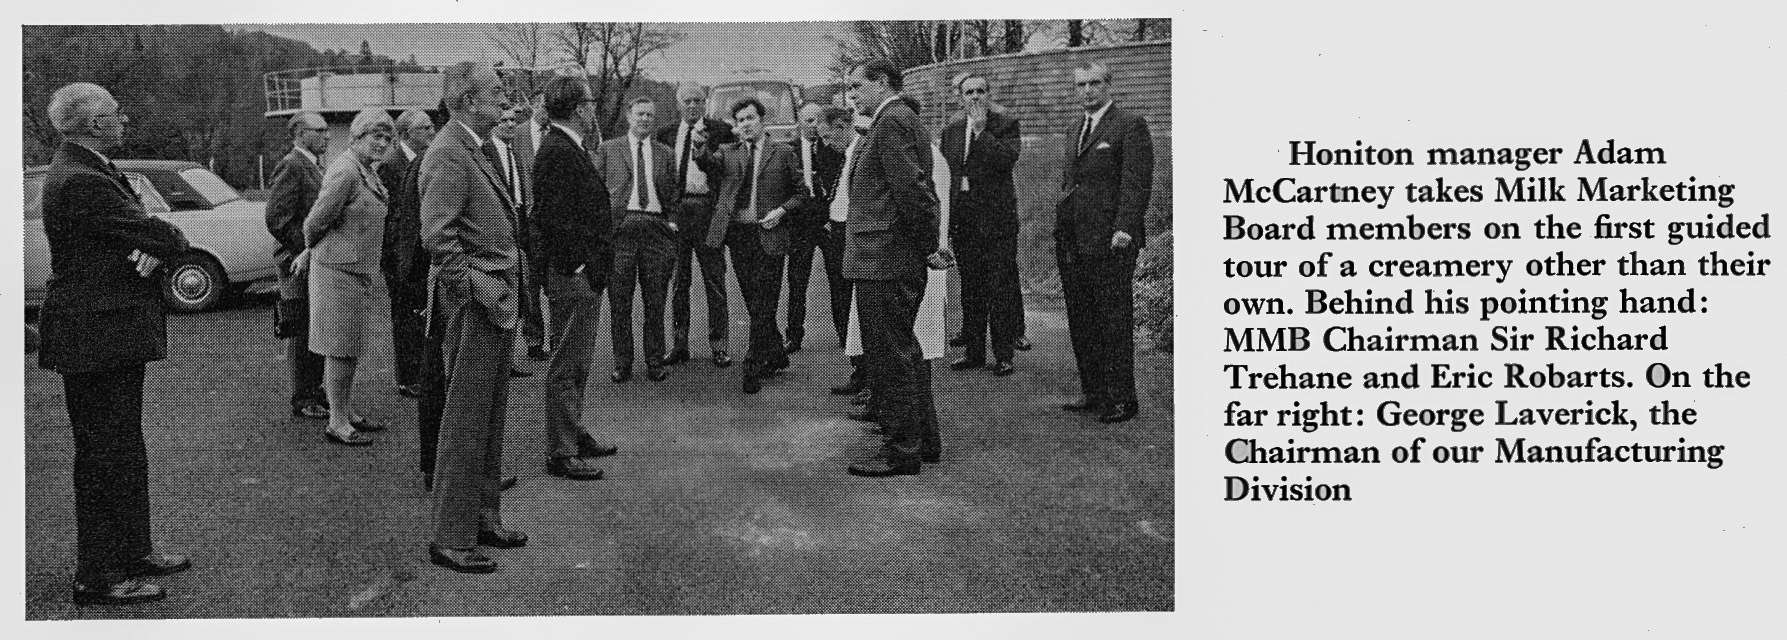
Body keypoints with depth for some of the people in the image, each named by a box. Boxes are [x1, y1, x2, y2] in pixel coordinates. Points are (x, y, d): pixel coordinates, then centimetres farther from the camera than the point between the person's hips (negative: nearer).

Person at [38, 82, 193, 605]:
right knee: (104, 454, -3)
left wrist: (153, 244, -14)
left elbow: (139, 232, 8)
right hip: (97, 336, -11)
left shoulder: (89, 170, 12)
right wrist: (173, 240, 1)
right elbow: (158, 237, -21)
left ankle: (131, 552, 31)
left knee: (125, 448, 19)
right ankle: (96, 577, 6)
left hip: (113, 332, 11)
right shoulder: (80, 181, -22)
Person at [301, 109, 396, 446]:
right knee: (340, 347, -4)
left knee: (351, 347, 16)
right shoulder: (345, 171, -19)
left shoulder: (366, 171, 12)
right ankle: (337, 423, 1)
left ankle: (347, 412, 27)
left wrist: (310, 252, 18)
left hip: (358, 269, 10)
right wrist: (311, 250, 2)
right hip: (340, 268, -10)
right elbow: (316, 221, -15)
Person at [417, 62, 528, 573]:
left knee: (489, 421, 17)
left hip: (496, 301, 10)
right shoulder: (448, 154, -15)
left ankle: (484, 521, 28)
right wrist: (473, 291, -19)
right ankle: (451, 539, 4)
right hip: (473, 305, -10)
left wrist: (503, 291, 16)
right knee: (465, 423, -4)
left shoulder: (474, 152, 17)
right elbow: (436, 236, -23)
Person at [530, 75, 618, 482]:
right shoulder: (557, 151, -17)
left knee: (577, 361, 19)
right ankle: (560, 452, 2)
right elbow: (555, 216, -24)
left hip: (584, 271, 11)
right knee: (568, 364, -4)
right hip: (572, 275, -11)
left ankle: (575, 437, 30)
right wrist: (577, 265, -21)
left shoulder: (568, 148, 16)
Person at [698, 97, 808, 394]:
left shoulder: (782, 153, 5)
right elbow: (710, 165, -11)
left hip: (768, 235, -3)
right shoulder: (728, 152, 10)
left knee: (763, 305, -7)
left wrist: (781, 210, -9)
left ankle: (754, 369, -5)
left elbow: (801, 191, 8)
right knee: (754, 303, 11)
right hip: (737, 234, 3)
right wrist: (699, 147, -32)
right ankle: (776, 355, 27)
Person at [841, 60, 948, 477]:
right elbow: (917, 188, 19)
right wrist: (927, 245, 16)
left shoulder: (892, 123, -14)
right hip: (902, 262, 11)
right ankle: (924, 440, 27)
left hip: (883, 260, -11)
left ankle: (902, 450, 1)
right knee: (905, 352, 18)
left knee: (889, 355, -5)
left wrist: (928, 247, -15)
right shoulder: (903, 121, 19)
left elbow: (913, 188, -22)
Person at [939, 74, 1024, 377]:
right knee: (969, 289, 10)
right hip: (963, 220, 5)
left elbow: (1006, 159, -19)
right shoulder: (951, 130, 14)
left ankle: (1003, 355, 2)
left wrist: (981, 130, -15)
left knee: (1001, 288, -3)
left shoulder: (1006, 125, 0)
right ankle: (973, 351, 18)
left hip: (996, 217, -5)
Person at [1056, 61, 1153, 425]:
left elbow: (1137, 183, -12)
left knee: (1114, 320, -4)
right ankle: (1093, 392, 19)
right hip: (1072, 242, 8)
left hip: (1110, 243, -8)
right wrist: (1061, 228, 17)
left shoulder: (1129, 126, -5)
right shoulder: (1075, 129, 20)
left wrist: (1124, 229, -21)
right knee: (1081, 322, 10)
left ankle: (1121, 398, 3)